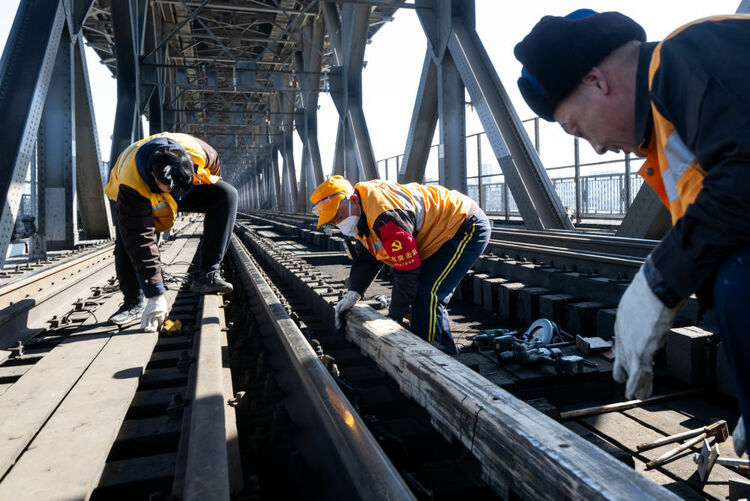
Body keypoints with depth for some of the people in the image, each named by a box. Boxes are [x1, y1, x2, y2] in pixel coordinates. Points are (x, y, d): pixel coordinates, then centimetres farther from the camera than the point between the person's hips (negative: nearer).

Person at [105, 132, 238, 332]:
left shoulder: (196, 150, -37)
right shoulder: (131, 187, -42)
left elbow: (214, 165, -9)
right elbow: (141, 241, -40)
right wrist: (156, 296, -39)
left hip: (190, 191, 2)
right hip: (142, 200, -2)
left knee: (227, 194, -26)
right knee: (128, 239, -30)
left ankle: (207, 275, -26)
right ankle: (133, 304, -3)